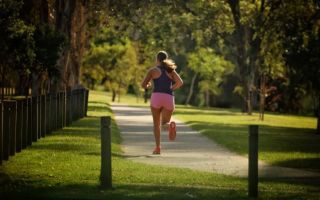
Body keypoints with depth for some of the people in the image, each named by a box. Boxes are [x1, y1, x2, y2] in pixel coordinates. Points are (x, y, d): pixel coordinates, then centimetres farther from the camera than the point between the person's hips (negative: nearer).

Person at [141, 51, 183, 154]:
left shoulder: (153, 70, 7)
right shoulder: (171, 70, 15)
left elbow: (143, 85, 3)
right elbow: (180, 82, 1)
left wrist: (148, 85, 27)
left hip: (156, 97, -2)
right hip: (169, 98, 2)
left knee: (156, 124, 14)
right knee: (164, 124, 8)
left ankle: (158, 147, 1)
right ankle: (170, 125, -30)